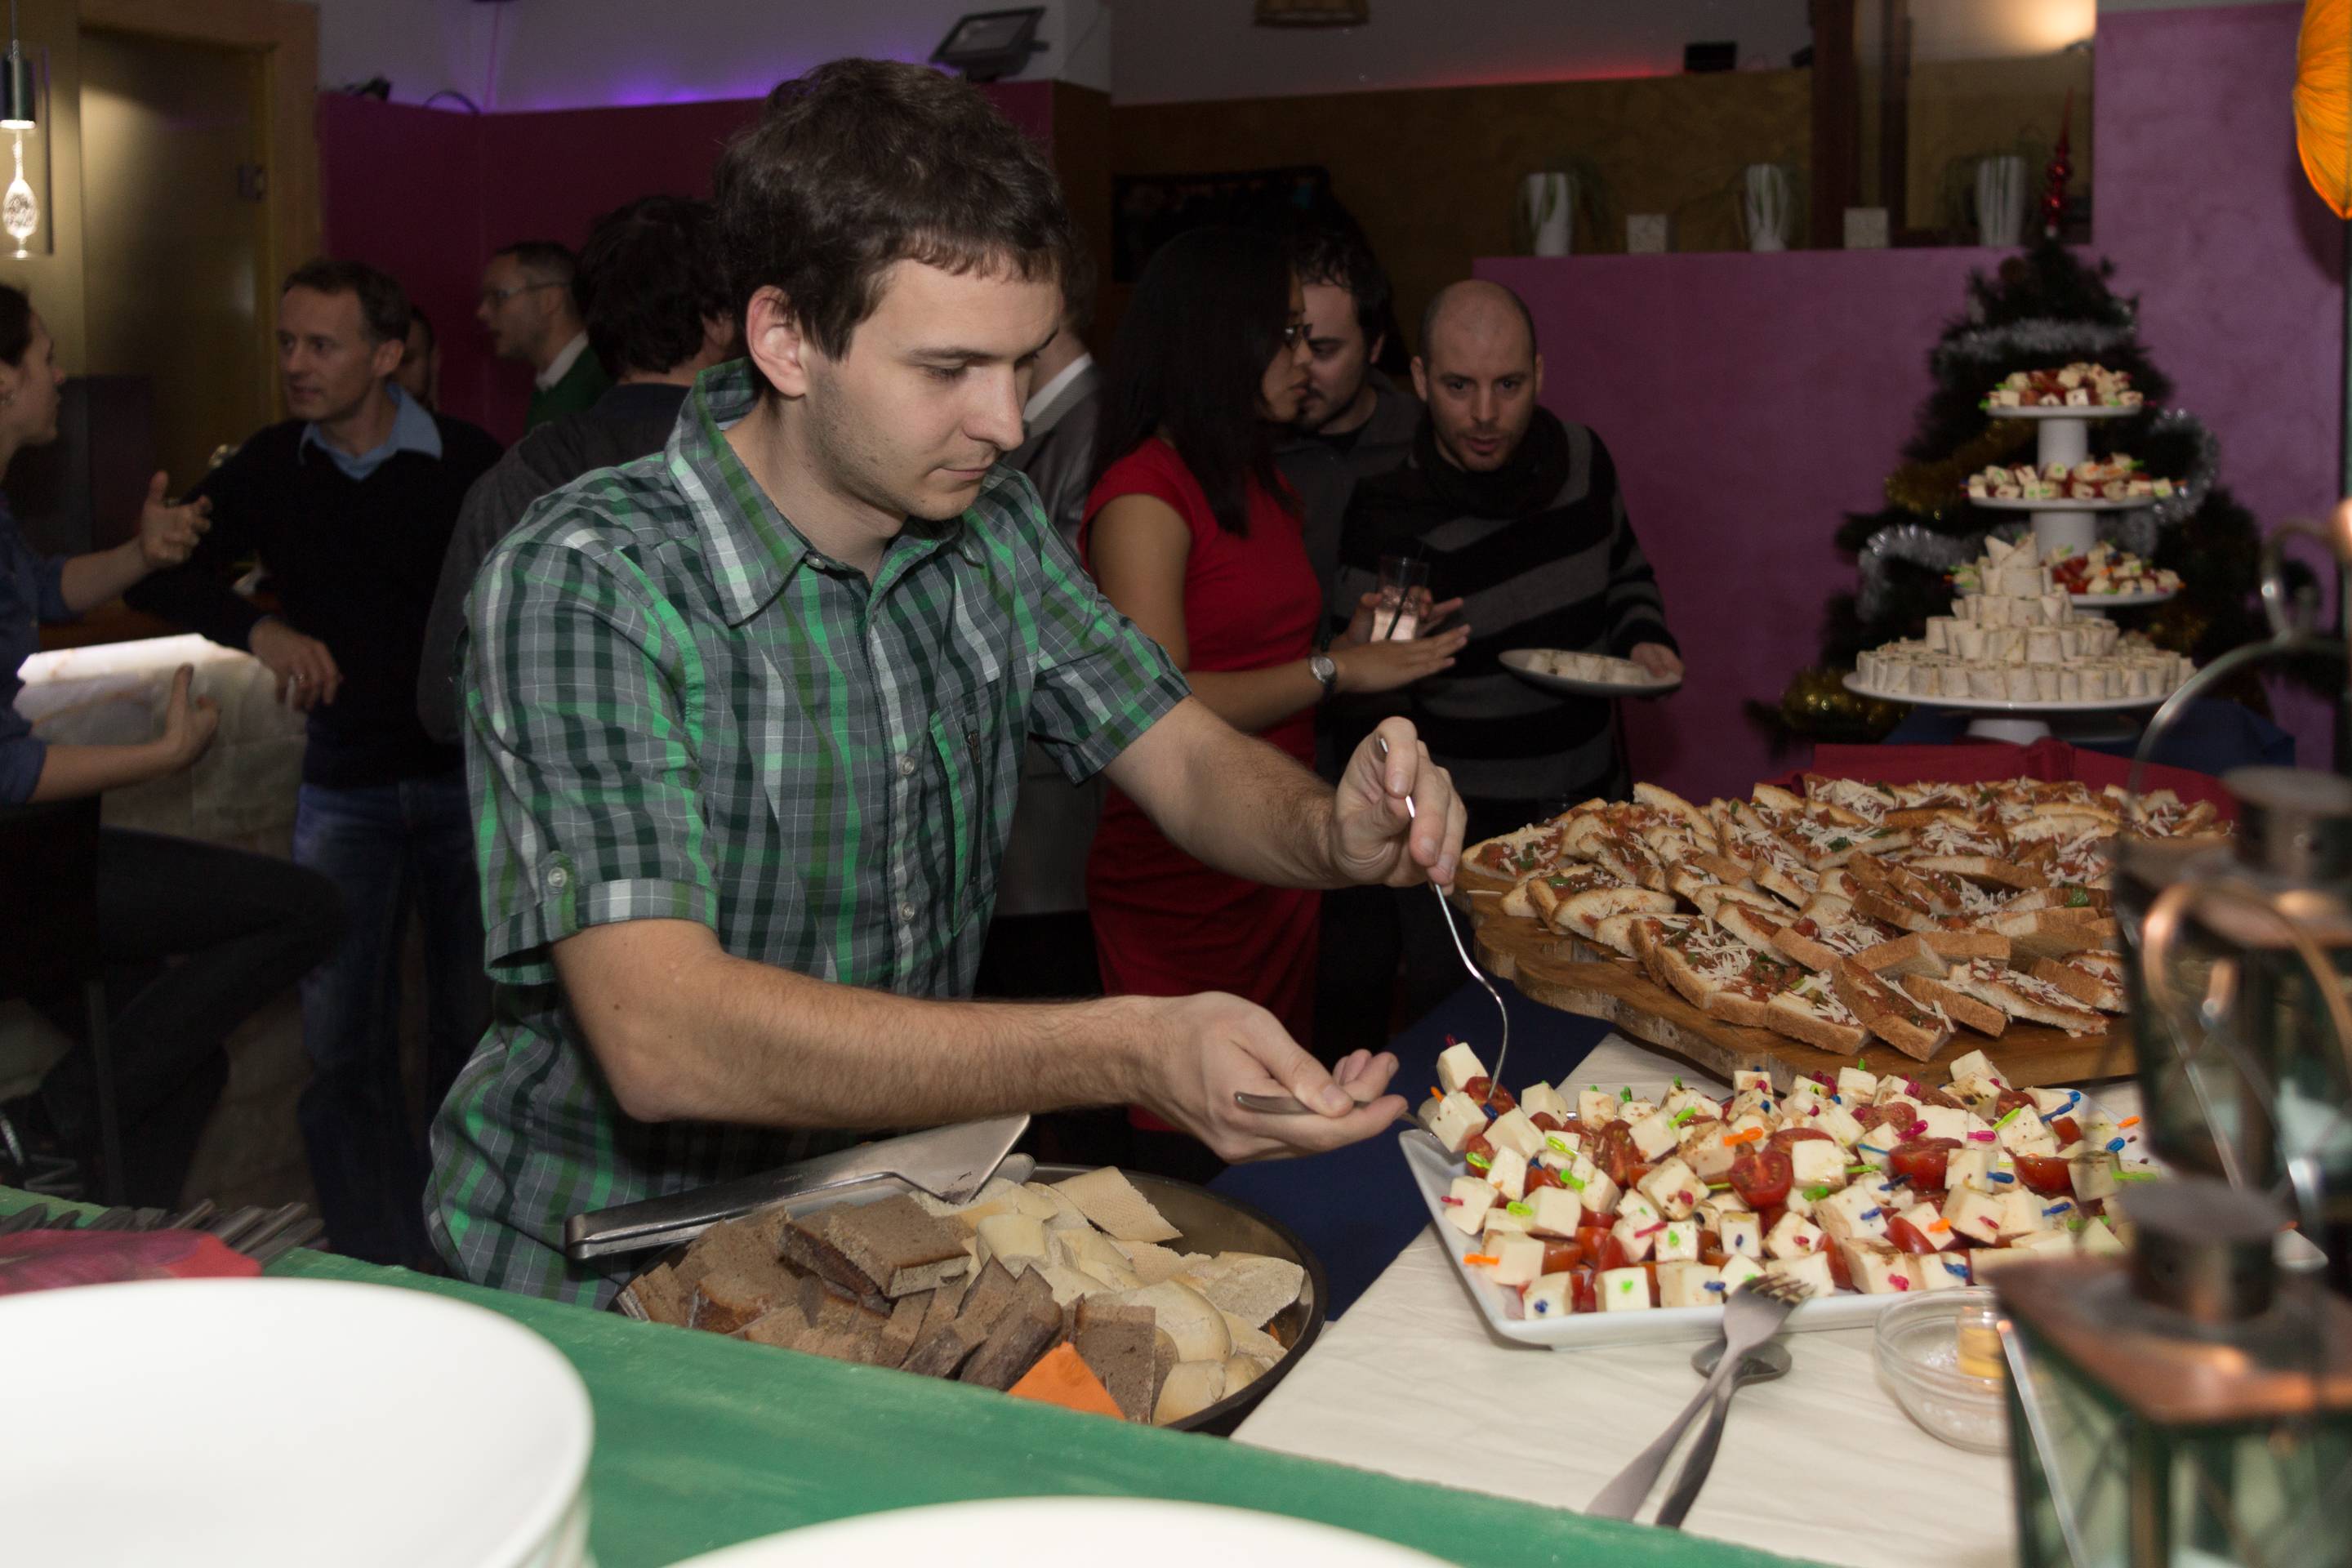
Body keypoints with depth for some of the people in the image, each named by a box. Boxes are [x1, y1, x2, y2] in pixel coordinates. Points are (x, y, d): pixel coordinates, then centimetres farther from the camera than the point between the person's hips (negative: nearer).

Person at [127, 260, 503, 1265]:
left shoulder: (467, 466, -6)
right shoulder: (273, 469, 3)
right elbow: (159, 576, 7)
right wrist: (258, 630, -10)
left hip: (468, 774, -2)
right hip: (344, 780, 3)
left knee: (475, 1026, 6)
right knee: (339, 1042, 3)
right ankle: (378, 1279, 15)